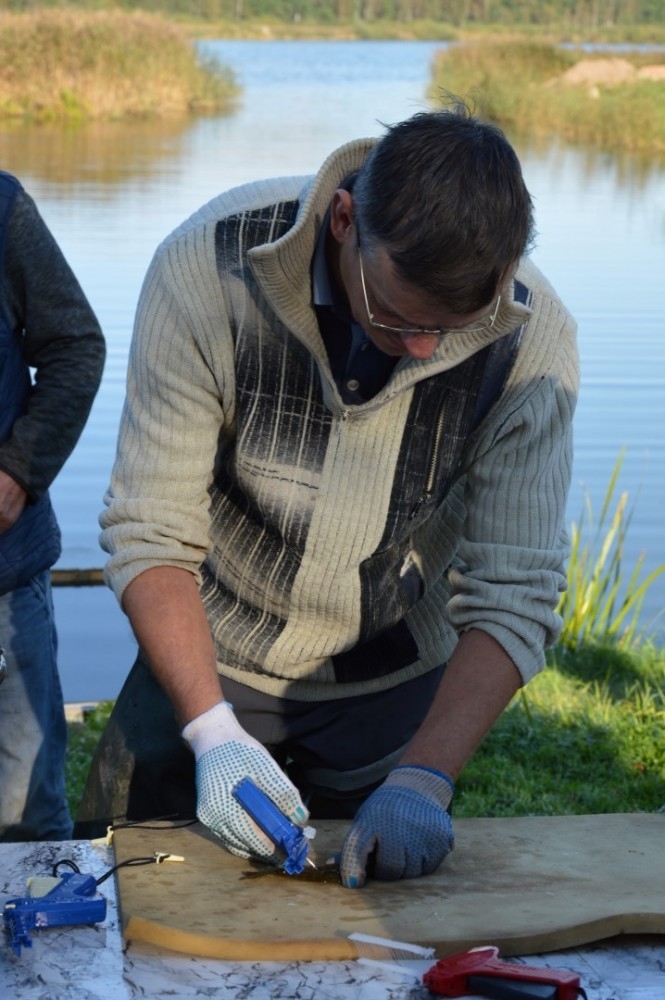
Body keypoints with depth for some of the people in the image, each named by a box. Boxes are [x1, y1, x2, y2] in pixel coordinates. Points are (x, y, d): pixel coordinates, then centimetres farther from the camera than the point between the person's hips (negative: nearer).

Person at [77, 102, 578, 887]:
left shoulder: (531, 337, -24)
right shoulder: (208, 269, -27)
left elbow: (515, 593, -23)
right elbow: (149, 533, -22)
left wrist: (424, 778, -34)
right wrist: (213, 731, -32)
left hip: (393, 688, 1)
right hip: (207, 663, 0)